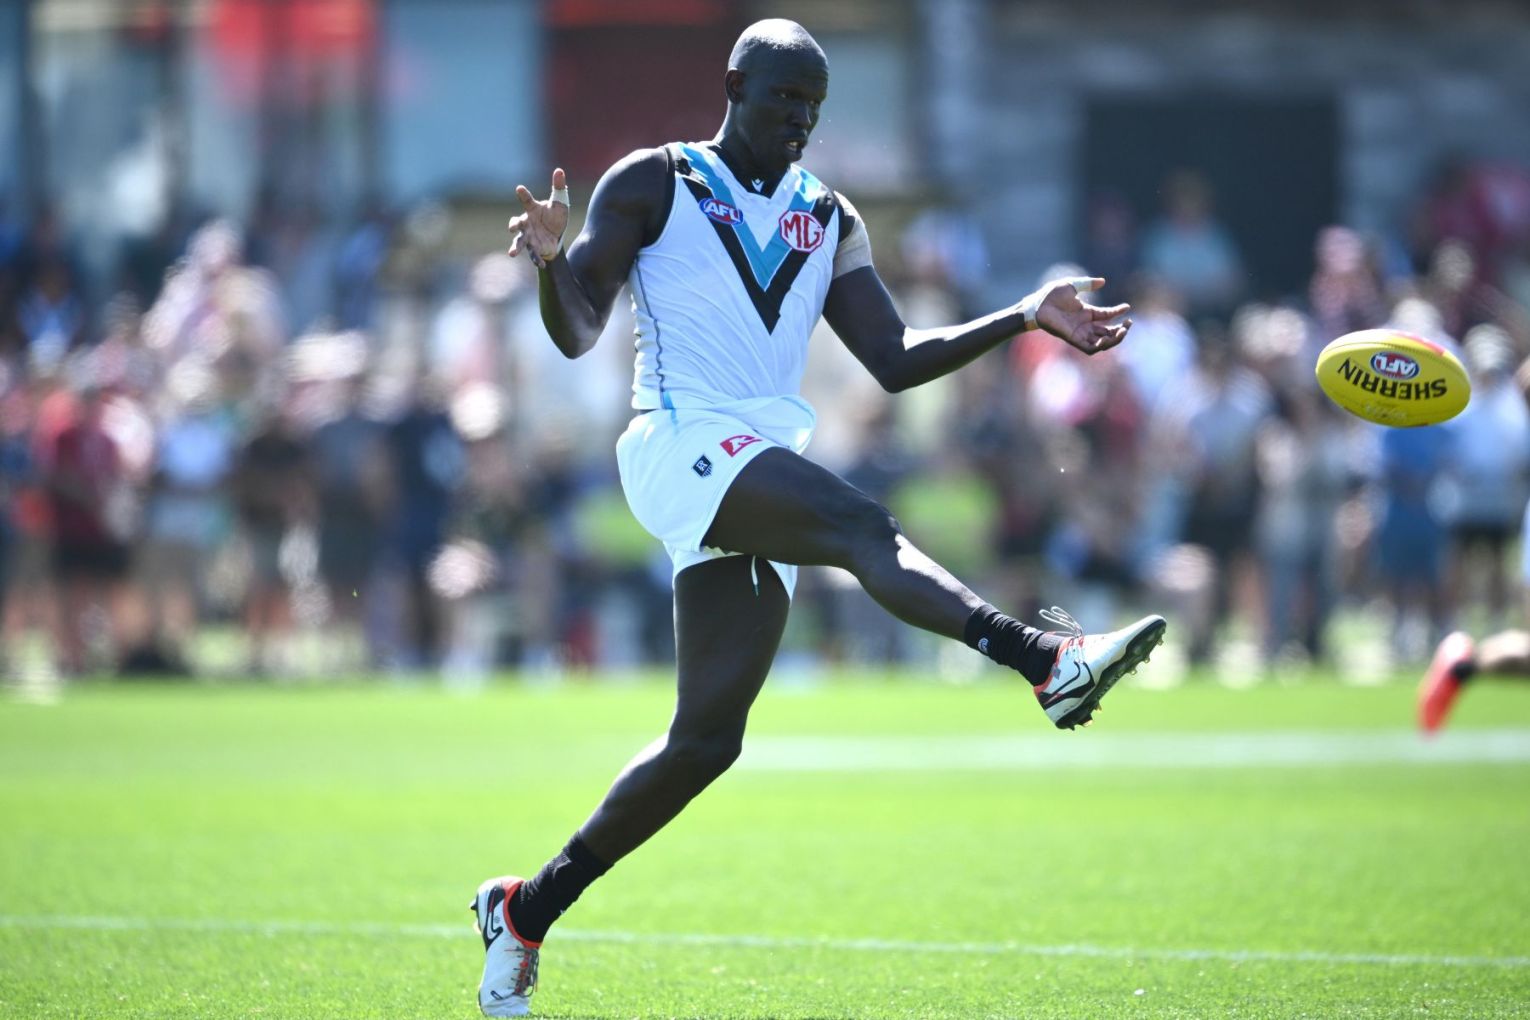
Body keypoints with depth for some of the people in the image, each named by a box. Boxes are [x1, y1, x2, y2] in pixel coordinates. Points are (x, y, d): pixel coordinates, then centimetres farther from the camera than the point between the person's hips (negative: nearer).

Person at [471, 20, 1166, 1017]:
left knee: (706, 738, 2)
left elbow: (895, 359, 16)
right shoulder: (652, 186, 5)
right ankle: (1047, 658, -54)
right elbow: (580, 334, 0)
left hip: (768, 468, 7)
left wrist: (1026, 316, 7)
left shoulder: (830, 223, 21)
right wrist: (554, 262, -21)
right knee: (862, 525, -32)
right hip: (683, 441, -6)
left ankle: (526, 911, 13)